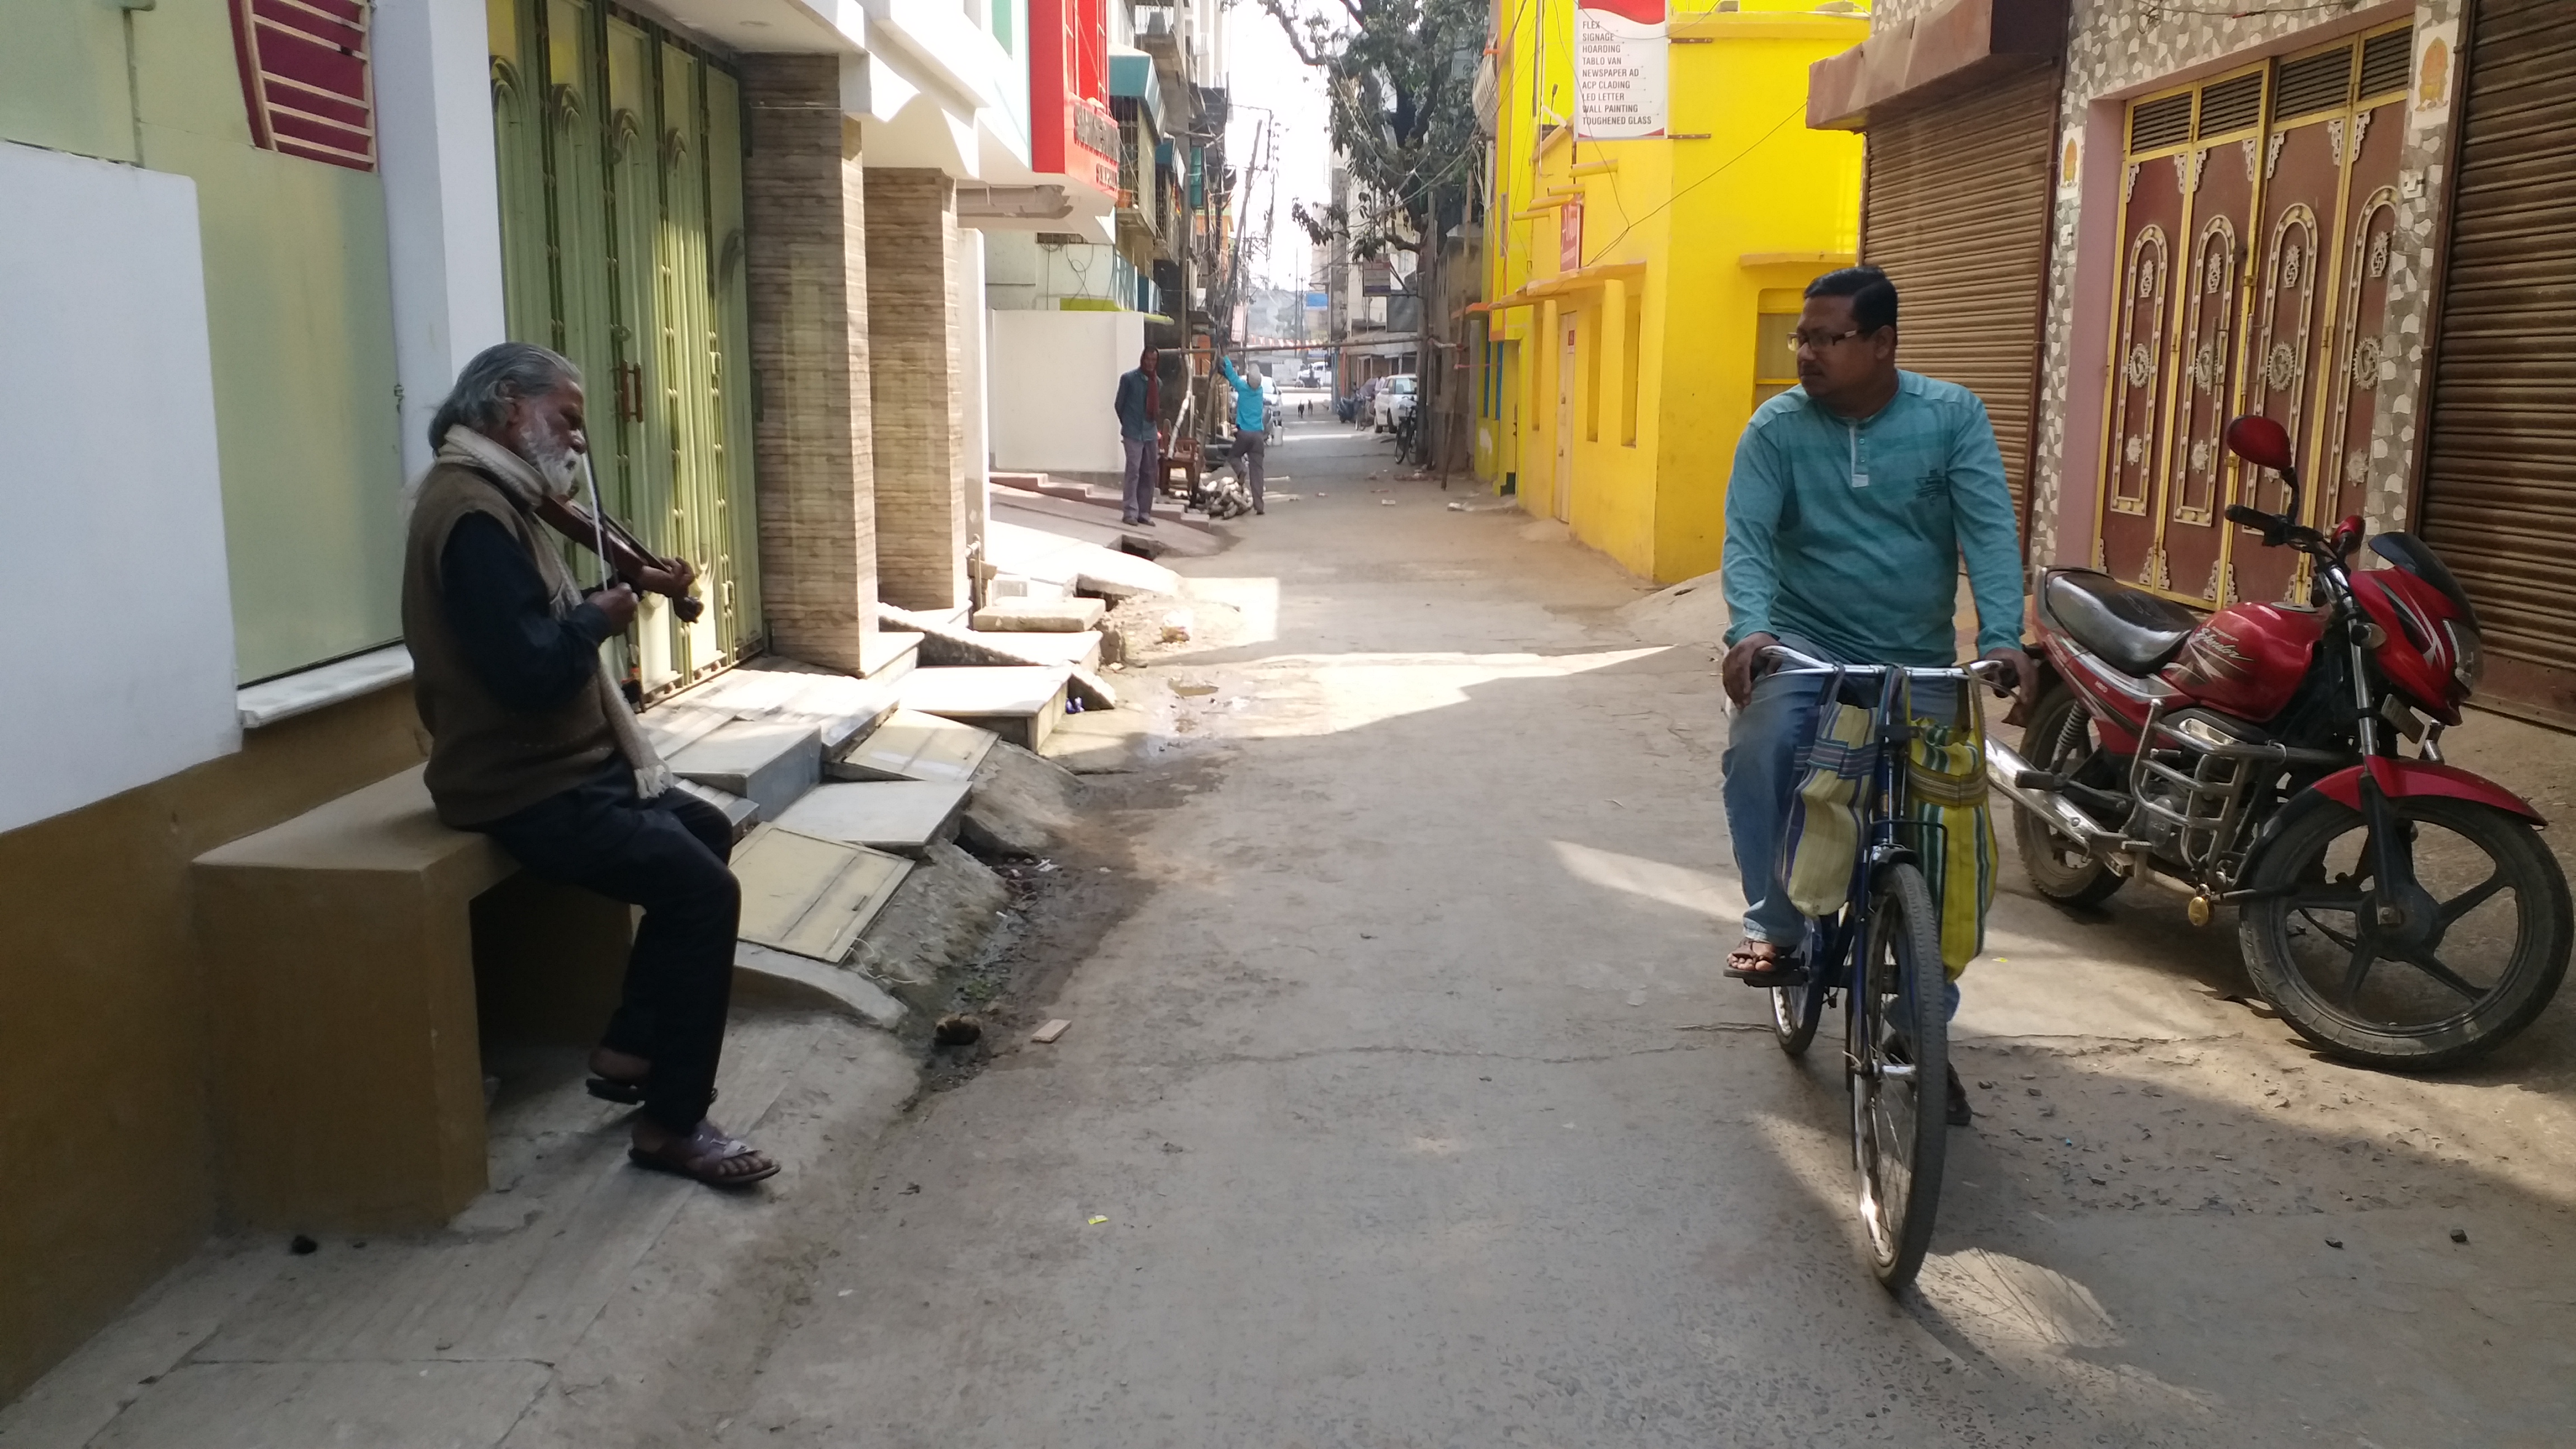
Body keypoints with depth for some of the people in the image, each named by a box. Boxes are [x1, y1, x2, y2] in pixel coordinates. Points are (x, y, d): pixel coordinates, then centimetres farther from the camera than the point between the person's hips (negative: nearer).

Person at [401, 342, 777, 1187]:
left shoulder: (489, 497, 14)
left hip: (560, 768, 11)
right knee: (704, 891, -17)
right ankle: (671, 1126, -6)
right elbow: (530, 672, -29)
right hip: (527, 790, -11)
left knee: (705, 832, 22)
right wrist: (597, 621, -12)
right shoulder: (472, 514, -21)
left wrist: (604, 603, -2)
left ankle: (628, 1050, 24)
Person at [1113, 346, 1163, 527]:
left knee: (1150, 473, 6)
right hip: (1133, 433, -5)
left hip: (1151, 433, 5)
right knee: (1133, 471, -10)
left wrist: (1157, 428, 12)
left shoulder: (1158, 382, 11)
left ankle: (1144, 513, 12)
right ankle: (1130, 512, -8)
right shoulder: (1129, 378, -5)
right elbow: (1119, 405, 2)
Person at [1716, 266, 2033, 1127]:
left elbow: (1988, 528, -12)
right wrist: (1751, 627, -32)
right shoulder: (1777, 427, -2)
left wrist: (2002, 635, -27)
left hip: (1919, 660, 1)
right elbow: (1748, 533, -12)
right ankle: (1775, 925, -15)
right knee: (1758, 748, -33)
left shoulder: (1951, 416, -2)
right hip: (1807, 645, -1)